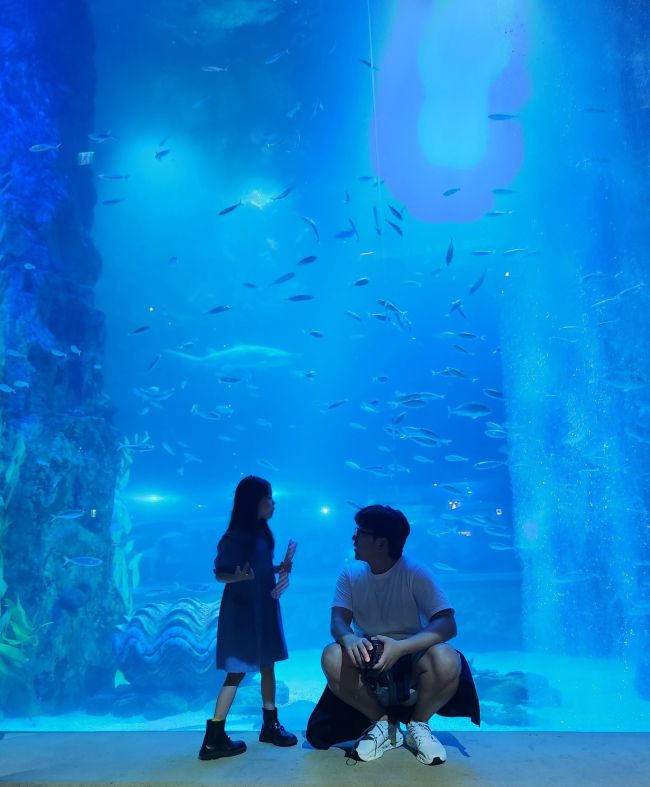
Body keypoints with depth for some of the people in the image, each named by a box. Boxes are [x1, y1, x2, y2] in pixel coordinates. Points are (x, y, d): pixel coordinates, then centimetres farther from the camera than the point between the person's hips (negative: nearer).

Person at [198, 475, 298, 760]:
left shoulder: (262, 532, 4)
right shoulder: (234, 537, -17)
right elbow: (219, 574, -15)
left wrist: (281, 568, 0)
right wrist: (238, 576, -33)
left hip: (264, 607, 8)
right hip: (241, 610, -8)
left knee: (267, 665, 14)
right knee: (237, 671, -4)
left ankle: (270, 725, 28)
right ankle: (214, 739, 4)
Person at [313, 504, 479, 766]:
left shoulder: (415, 573, -15)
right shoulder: (350, 575, -3)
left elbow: (447, 624, -25)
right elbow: (338, 621, -13)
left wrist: (401, 646, -41)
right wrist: (348, 638, -39)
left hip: (412, 659, -2)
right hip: (369, 660, 3)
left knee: (446, 660, -35)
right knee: (332, 657, -29)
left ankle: (418, 724, -2)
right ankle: (382, 723, -2)